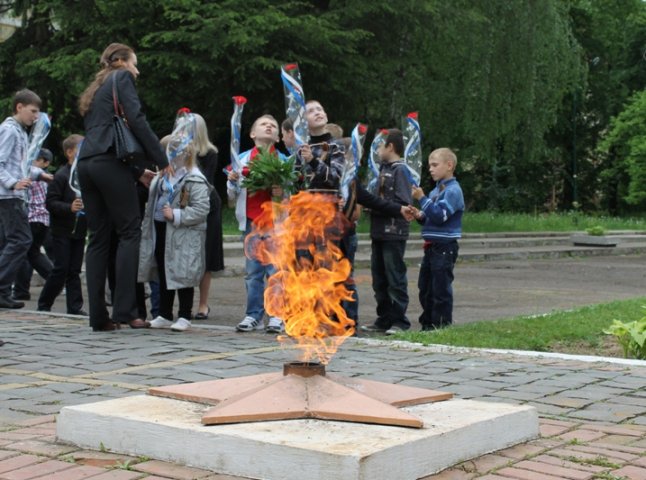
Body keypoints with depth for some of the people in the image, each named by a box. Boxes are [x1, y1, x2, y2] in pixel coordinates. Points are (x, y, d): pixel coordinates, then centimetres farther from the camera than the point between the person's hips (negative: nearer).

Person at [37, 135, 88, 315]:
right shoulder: (61, 175, -10)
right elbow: (51, 202, -15)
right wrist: (70, 207, -27)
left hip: (79, 230, 6)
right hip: (63, 231, -6)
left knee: (74, 270, 7)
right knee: (61, 269, -4)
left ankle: (75, 306, 9)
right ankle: (43, 304, 9)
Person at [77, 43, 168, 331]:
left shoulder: (94, 89, 30)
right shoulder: (122, 78, 6)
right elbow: (136, 120, -7)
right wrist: (162, 160, -4)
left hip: (86, 164, 8)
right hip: (110, 162, -8)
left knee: (98, 237, 6)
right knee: (129, 231, -6)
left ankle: (98, 317, 3)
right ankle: (124, 310, -14)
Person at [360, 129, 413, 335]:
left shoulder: (400, 170, -11)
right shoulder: (383, 169, 15)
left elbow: (403, 203, -20)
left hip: (394, 233, -9)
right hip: (379, 233, 9)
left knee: (395, 279, -2)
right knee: (379, 278, 13)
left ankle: (400, 321, 4)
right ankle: (384, 320, 21)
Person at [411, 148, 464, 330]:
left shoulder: (452, 190, -12)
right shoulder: (436, 189, 15)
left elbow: (440, 216, -22)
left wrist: (422, 198, -21)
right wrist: (421, 216, 3)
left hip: (444, 247, -9)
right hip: (431, 246, 9)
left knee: (441, 290, -4)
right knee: (425, 288, 13)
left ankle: (443, 326, 3)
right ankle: (428, 325, 22)